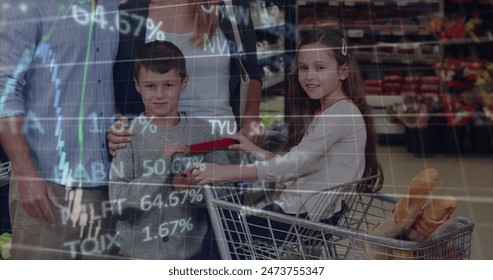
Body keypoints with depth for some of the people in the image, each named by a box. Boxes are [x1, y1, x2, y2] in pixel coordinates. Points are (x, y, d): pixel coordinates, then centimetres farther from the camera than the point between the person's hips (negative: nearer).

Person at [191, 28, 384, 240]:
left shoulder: (342, 112, -15)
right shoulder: (324, 112, 16)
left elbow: (296, 164, -24)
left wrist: (226, 172, -26)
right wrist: (256, 150, 12)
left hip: (312, 216, -10)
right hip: (299, 207, 10)